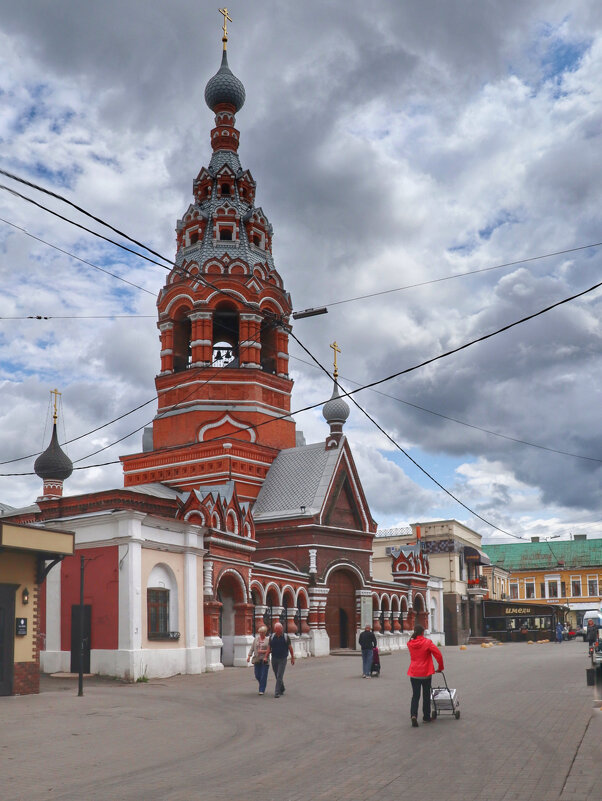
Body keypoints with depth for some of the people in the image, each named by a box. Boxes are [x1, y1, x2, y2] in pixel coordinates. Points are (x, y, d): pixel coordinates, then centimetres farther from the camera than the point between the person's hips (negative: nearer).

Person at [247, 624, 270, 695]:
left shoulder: (268, 640, 1)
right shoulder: (256, 639, 9)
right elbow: (252, 648, 7)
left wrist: (264, 651, -15)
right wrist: (249, 656, -4)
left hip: (265, 660, -3)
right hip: (257, 660, 3)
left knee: (263, 675, -6)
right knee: (257, 675, 5)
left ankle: (262, 690, 1)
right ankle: (262, 685, 32)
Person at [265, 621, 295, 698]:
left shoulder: (286, 637, -4)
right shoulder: (272, 637, 2)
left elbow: (290, 648, 3)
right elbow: (269, 648, 1)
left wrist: (292, 658, 5)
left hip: (282, 659, -3)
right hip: (274, 659, 3)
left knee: (279, 676, -10)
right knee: (277, 676, 13)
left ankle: (277, 693, -10)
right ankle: (282, 689, 33)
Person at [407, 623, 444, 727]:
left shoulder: (410, 643, 0)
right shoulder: (427, 643, -12)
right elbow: (438, 654, -15)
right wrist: (440, 667, -2)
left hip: (413, 674, 3)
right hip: (425, 673, -3)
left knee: (415, 695, 8)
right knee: (426, 695, 12)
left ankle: (413, 715, -12)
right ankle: (426, 717, 20)